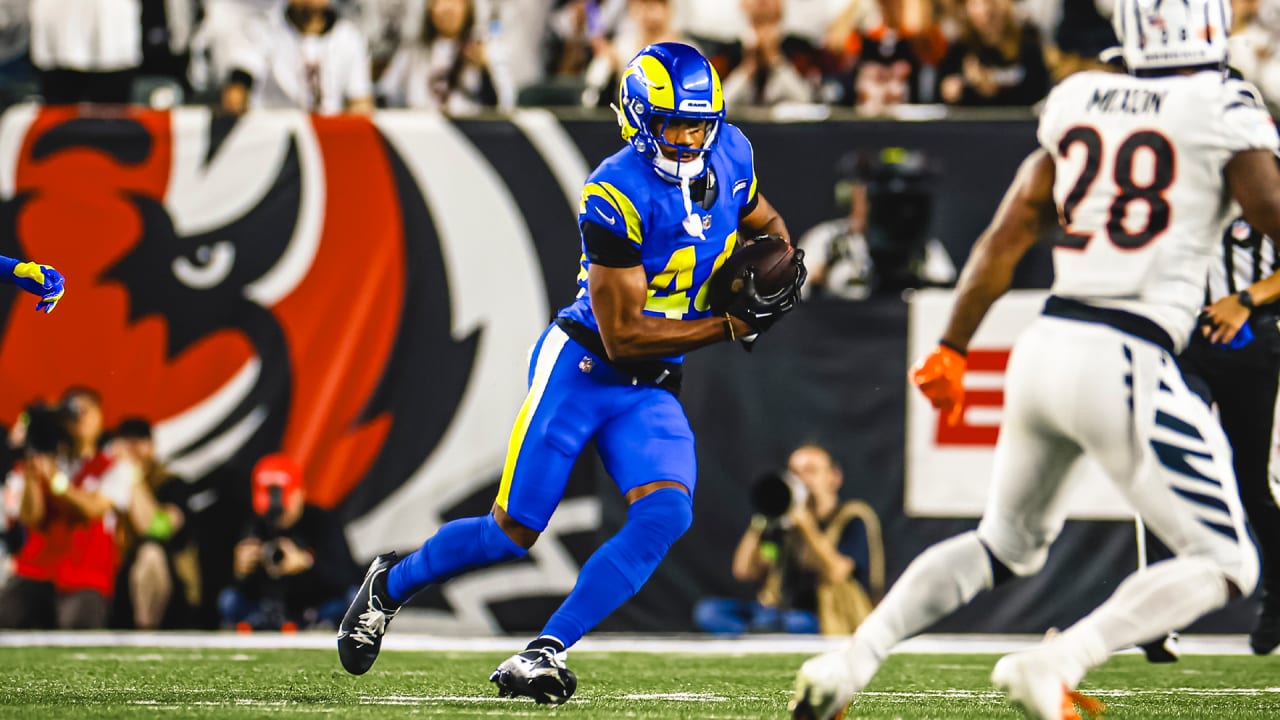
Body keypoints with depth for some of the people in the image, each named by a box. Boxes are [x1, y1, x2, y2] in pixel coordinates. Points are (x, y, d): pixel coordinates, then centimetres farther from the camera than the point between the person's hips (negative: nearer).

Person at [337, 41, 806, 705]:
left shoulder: (729, 154, -2)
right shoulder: (618, 195, -23)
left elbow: (764, 222, 22)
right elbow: (623, 336, -22)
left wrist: (781, 258, -2)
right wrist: (731, 325, -21)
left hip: (651, 391, 6)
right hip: (580, 369, -6)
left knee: (665, 514, -20)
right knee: (512, 534, -3)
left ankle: (545, 653, -16)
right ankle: (391, 584, 27)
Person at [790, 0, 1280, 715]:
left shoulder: (1078, 100, 12)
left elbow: (1004, 238, 17)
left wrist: (953, 348, 25)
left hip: (1046, 346, 7)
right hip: (1127, 364, -6)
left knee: (1007, 544, 27)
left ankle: (850, 661, 13)